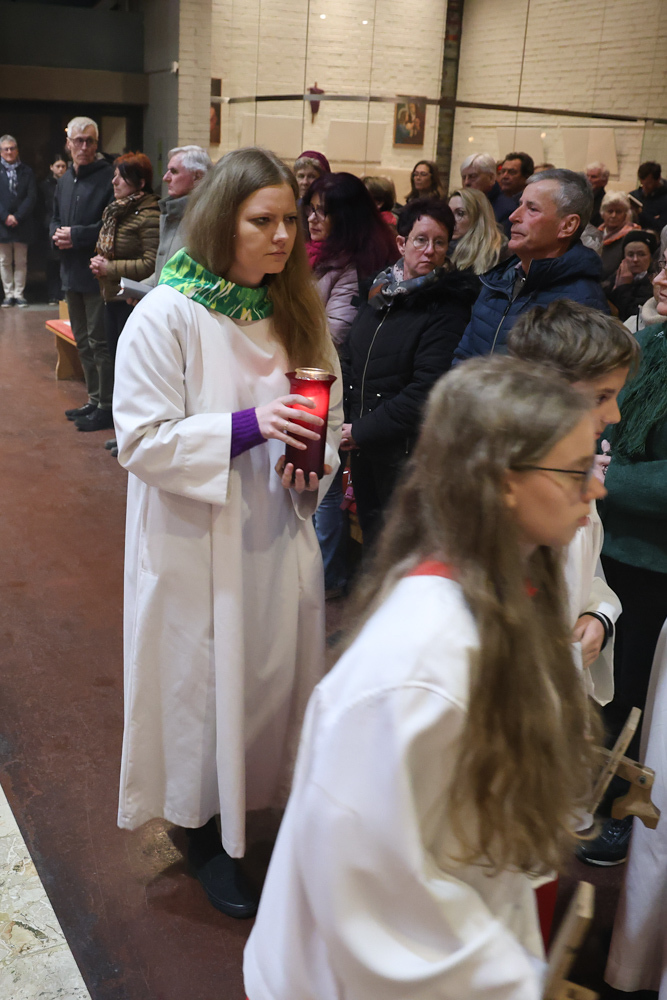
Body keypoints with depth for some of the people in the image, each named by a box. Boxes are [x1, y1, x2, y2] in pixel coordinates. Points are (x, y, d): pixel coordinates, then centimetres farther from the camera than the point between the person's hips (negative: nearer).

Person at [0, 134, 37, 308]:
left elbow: (32, 197, -2)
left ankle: (19, 294, 10)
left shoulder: (26, 171, 5)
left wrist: (17, 217, -12)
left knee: (21, 262, 4)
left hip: (22, 223, 0)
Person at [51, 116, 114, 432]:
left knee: (99, 343, -3)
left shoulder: (108, 177, -11)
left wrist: (76, 235, -19)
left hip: (96, 274, -8)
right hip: (72, 272, 9)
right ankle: (94, 400, 28)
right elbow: (55, 219, 22)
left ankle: (106, 406, 6)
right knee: (83, 342, 16)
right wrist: (57, 234, 0)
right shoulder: (66, 179, 14)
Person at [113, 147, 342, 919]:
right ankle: (205, 831, 32)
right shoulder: (166, 315, -14)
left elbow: (324, 412, 13)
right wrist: (248, 427, -26)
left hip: (278, 537, 5)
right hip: (196, 548, -5)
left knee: (276, 675, 13)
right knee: (206, 686, 9)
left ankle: (270, 802, 38)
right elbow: (142, 441, -16)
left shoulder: (295, 308, 5)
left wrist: (313, 458, -9)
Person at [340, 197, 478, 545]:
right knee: (371, 546, 19)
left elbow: (427, 389, -19)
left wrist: (363, 431, -15)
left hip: (407, 456, -6)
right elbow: (349, 363, 13)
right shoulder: (380, 293, 10)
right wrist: (341, 422, 0)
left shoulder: (448, 305, -11)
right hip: (362, 451, 6)